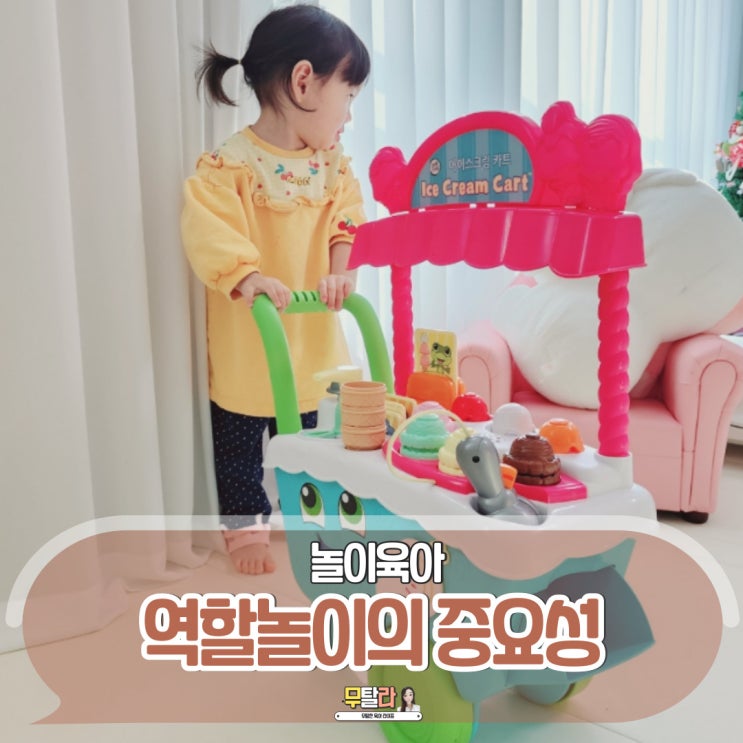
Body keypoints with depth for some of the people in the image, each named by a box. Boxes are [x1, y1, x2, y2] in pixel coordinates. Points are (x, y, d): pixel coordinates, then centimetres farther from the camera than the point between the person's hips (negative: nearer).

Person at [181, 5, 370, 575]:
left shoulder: (333, 164, 2)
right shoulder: (231, 164, -19)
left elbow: (346, 224, -1)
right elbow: (207, 231, -28)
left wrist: (340, 272, -19)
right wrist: (247, 276, -42)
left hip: (310, 336, 6)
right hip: (246, 342, -5)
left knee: (304, 434, 23)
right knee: (240, 445, 12)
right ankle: (245, 526, 34)